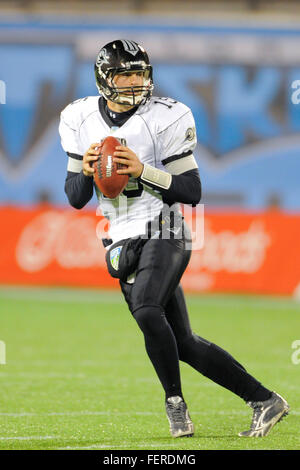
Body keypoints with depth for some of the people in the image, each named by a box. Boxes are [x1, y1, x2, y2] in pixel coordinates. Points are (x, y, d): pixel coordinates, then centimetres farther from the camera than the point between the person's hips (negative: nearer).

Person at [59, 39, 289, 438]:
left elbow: (192, 192, -8)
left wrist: (143, 171, -20)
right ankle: (265, 401, 15)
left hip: (163, 233, -6)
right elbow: (75, 199, 10)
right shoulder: (82, 120, 6)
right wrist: (85, 171, -11)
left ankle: (175, 400, -15)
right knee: (184, 344, 6)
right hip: (125, 244, 6)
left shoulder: (165, 119, -8)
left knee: (147, 309, -32)